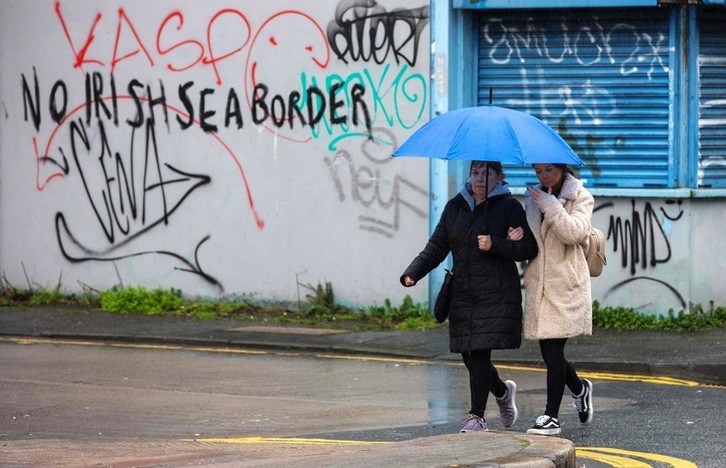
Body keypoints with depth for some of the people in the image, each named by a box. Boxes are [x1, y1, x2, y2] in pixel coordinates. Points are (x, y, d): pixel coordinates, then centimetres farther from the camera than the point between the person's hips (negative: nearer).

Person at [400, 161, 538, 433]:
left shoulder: (509, 207, -1)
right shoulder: (455, 206, 13)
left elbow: (529, 249, -5)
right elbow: (437, 246, 12)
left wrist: (495, 245, -18)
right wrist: (413, 272, -3)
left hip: (496, 296, -5)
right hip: (463, 295, 5)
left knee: (480, 353, -11)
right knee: (470, 356, 6)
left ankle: (477, 416, -4)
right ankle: (503, 392, 34)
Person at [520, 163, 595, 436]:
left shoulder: (580, 198, 0)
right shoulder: (533, 197, 15)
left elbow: (575, 232, -17)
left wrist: (550, 206, -21)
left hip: (566, 285, -6)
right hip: (538, 286, 6)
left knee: (553, 349, -9)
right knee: (549, 351, 7)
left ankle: (551, 417, -5)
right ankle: (579, 389, 35)